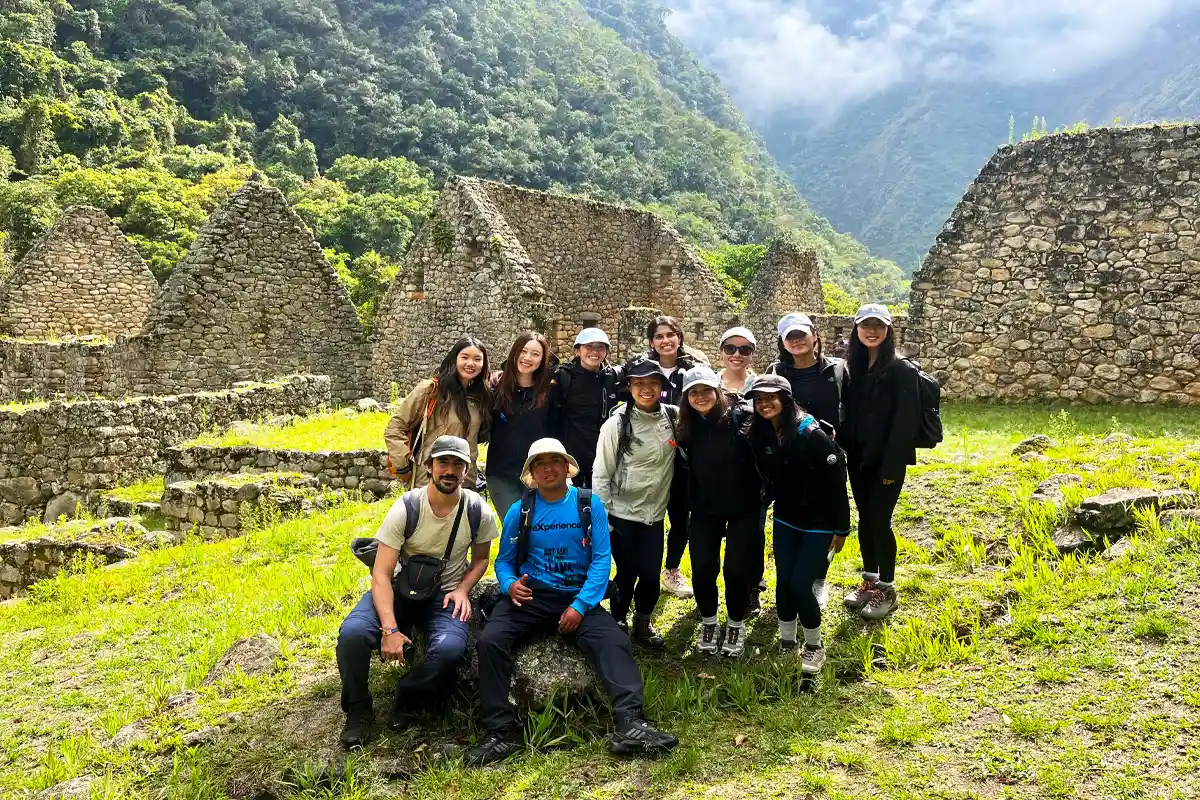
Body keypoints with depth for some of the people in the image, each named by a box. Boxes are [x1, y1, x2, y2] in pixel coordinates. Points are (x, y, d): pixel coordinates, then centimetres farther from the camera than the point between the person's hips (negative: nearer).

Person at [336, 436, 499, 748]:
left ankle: (407, 699, 0)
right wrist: (390, 629, -28)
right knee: (352, 632, -29)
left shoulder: (477, 510, -9)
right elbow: (381, 574, -17)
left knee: (450, 647, -32)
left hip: (446, 594, 1)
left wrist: (462, 589, -10)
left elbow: (481, 558, 11)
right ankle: (358, 712, -3)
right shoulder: (406, 507, -15)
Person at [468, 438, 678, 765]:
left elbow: (601, 560, -2)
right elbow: (504, 560, 9)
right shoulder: (519, 511, 5)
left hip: (578, 598, 0)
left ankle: (631, 726, -35)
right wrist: (510, 585, -16)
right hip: (529, 595, 1)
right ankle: (500, 732, -19)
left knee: (615, 642, -26)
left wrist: (580, 606, -14)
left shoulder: (590, 505, 2)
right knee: (490, 640, -25)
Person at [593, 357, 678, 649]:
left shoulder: (673, 417, -4)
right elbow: (600, 475, -9)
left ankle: (642, 624, 33)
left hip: (655, 512, 3)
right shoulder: (617, 424, -13)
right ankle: (617, 624, 30)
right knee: (627, 574, 5)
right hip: (622, 513, -3)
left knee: (651, 575, 7)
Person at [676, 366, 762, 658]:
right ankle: (708, 622, 25)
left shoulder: (739, 418, -14)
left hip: (742, 507, -3)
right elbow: (686, 468, 6)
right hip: (704, 509, 3)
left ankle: (736, 625, 23)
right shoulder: (688, 427, -2)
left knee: (736, 569, -1)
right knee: (702, 569, 0)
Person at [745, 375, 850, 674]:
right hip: (785, 521, 5)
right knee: (784, 582, 5)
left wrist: (841, 529, -13)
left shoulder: (811, 435, -24)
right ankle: (786, 645, 23)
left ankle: (815, 647, 16)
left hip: (819, 524, -5)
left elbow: (836, 483, -18)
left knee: (800, 584, -7)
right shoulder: (761, 435, -6)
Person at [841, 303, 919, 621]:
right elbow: (849, 415, 10)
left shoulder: (903, 370, -11)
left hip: (886, 461, -6)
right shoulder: (856, 369, 8)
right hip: (858, 458, 6)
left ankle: (887, 589, 11)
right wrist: (845, 453, 2)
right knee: (865, 520, 13)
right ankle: (869, 581, 27)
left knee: (879, 521, -4)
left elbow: (905, 420, -15)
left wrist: (892, 466, -18)